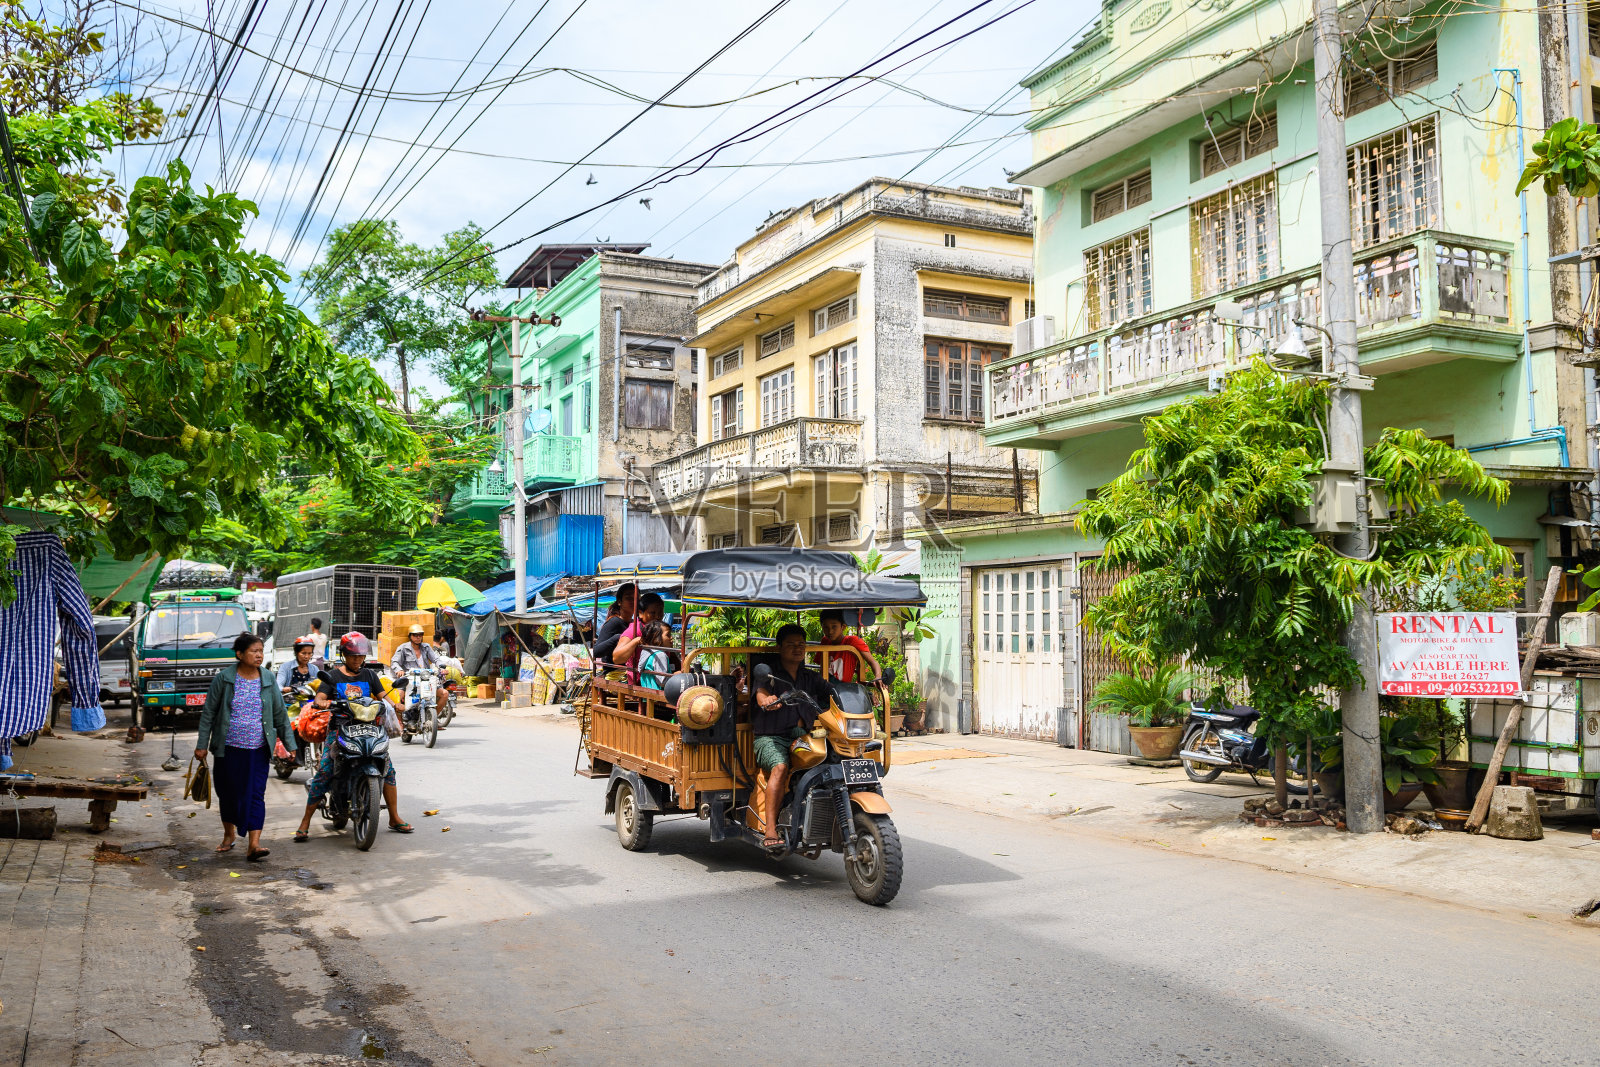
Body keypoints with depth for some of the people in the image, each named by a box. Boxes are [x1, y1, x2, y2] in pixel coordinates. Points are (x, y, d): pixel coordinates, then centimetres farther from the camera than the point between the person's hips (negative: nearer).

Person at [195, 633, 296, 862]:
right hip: (228, 748, -1)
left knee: (256, 795, -7)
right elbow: (208, 712, 1)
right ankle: (229, 834, 35)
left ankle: (253, 845, -10)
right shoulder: (223, 678, -4)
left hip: (258, 749, 1)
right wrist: (202, 744, -1)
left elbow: (280, 714, 7)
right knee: (228, 792, 12)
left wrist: (289, 744, 5)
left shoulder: (268, 680, 2)